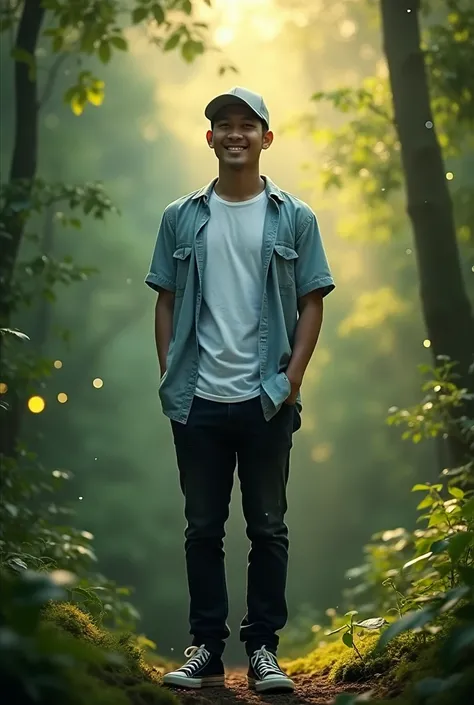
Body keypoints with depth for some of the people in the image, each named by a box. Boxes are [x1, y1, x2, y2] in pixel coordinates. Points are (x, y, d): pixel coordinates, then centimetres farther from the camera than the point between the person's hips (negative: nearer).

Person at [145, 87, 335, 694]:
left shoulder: (294, 218, 4)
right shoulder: (181, 218, 7)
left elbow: (312, 303, 3)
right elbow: (166, 303, 9)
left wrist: (291, 380, -6)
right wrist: (170, 379, 0)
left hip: (266, 400, -1)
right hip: (198, 400, 1)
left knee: (268, 528, 5)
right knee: (203, 528, 8)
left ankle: (263, 647, 15)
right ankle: (205, 647, 17)